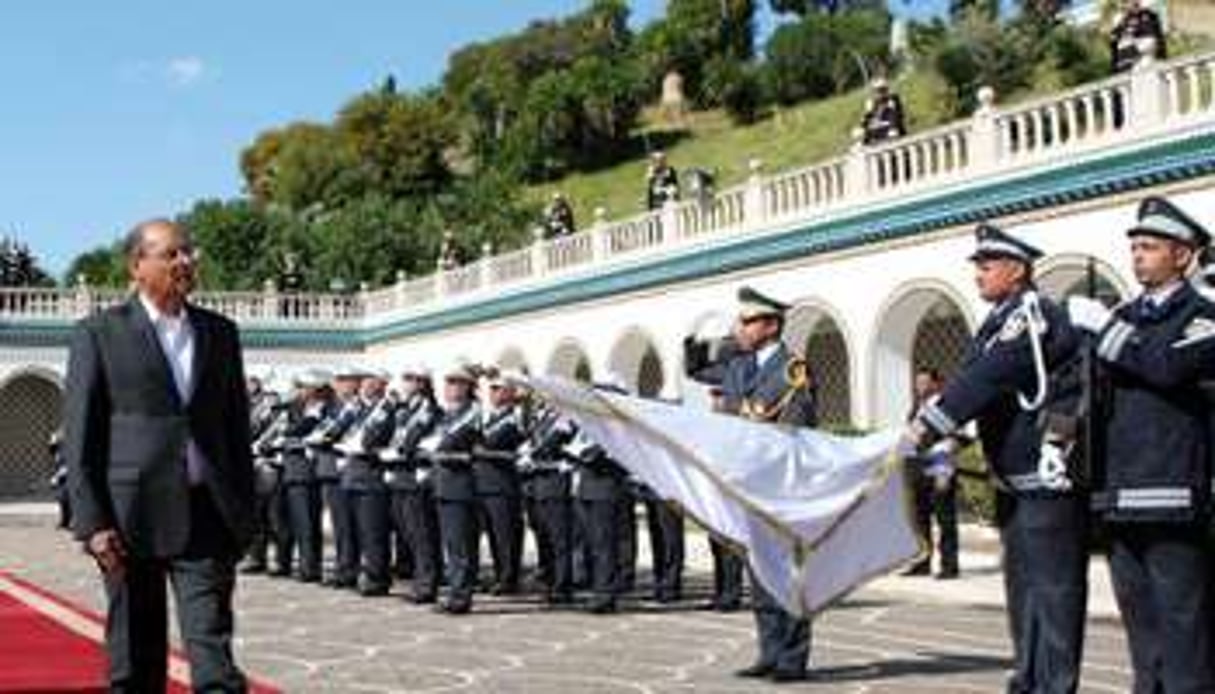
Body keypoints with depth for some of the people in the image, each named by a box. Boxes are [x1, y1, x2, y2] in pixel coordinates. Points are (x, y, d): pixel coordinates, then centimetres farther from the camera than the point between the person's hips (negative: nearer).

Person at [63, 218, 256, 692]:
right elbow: (79, 436, -2)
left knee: (213, 650, -5)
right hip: (131, 516, -2)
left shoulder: (220, 332, 12)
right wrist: (91, 523, -10)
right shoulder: (99, 333, 1)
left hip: (206, 514, 2)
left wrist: (245, 512, 10)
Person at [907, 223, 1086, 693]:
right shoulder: (1002, 321, 16)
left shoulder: (1033, 314, -13)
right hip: (1015, 478, 10)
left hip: (1048, 475, -10)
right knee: (1022, 584, 16)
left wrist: (925, 429, -24)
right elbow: (974, 381, 16)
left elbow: (985, 378, -23)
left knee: (1051, 585, -5)